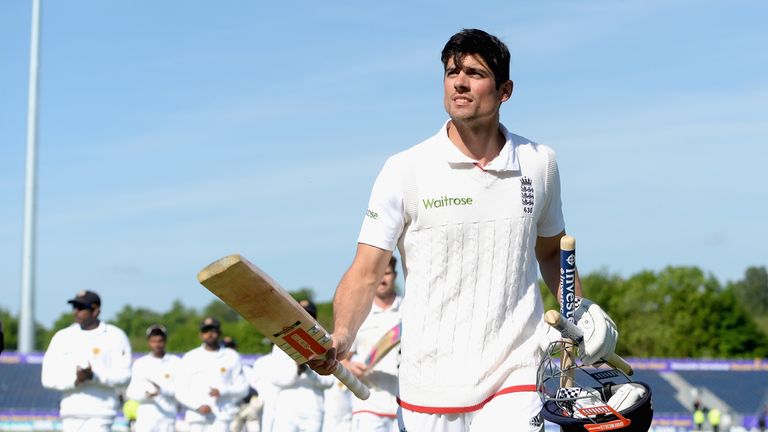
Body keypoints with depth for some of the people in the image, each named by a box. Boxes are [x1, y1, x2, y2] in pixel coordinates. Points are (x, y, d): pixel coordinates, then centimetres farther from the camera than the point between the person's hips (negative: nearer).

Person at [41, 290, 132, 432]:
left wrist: (94, 376, -22)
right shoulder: (62, 337, 10)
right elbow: (48, 377, 3)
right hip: (71, 413, 4)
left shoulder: (115, 336, 1)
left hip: (100, 415, -4)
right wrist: (74, 379, -15)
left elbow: (123, 376, -7)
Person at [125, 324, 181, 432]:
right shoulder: (139, 363, 8)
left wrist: (161, 388, -20)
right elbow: (131, 392, 4)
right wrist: (145, 394, -17)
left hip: (168, 418, 0)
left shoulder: (176, 362, 5)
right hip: (145, 418, 0)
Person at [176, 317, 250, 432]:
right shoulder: (189, 358, 9)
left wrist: (222, 392, -12)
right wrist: (199, 405, -12)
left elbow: (243, 389, 7)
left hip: (221, 419, -2)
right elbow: (181, 392, 5)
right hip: (197, 419, 2)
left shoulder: (232, 357, 8)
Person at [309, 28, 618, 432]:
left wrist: (577, 309, 6)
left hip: (514, 377, 1)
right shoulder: (404, 170, -3)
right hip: (428, 383, -1)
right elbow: (366, 273, -6)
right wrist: (340, 338, -22)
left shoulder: (540, 163, 6)